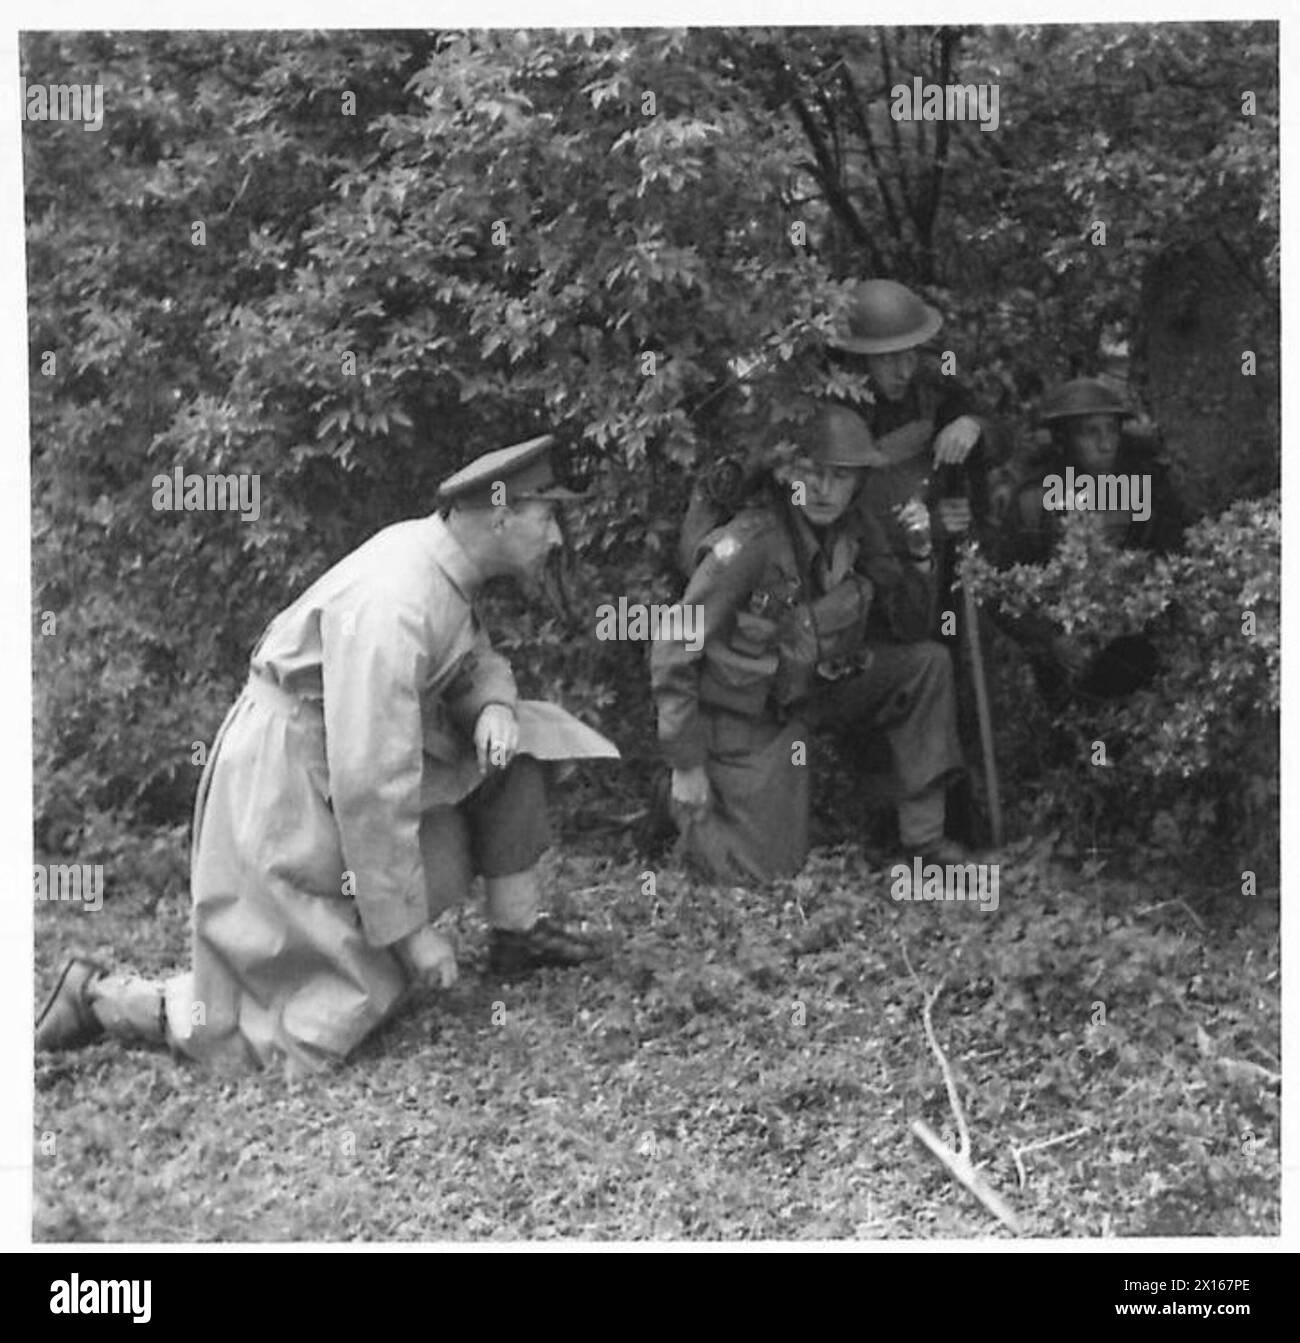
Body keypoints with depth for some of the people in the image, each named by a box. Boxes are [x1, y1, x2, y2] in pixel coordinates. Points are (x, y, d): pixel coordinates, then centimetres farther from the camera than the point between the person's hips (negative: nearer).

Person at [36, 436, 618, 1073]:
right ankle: (100, 995, 4)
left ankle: (516, 932, 14)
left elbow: (473, 661, 17)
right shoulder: (393, 606, -30)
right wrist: (411, 929, -24)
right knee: (311, 1032, -6)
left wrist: (494, 704, -9)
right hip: (288, 795, -9)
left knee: (510, 746, 3)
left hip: (346, 754, 10)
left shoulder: (432, 552, -1)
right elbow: (370, 785, -31)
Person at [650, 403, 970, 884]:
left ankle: (923, 831, -2)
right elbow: (672, 653, -23)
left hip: (815, 690, 6)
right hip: (747, 715, -6)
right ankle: (691, 807, 25)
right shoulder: (750, 543, -28)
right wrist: (685, 765, -20)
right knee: (767, 871, -5)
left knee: (929, 663, -10)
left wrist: (919, 559, -19)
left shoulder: (855, 531, -8)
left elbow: (912, 628, 1)